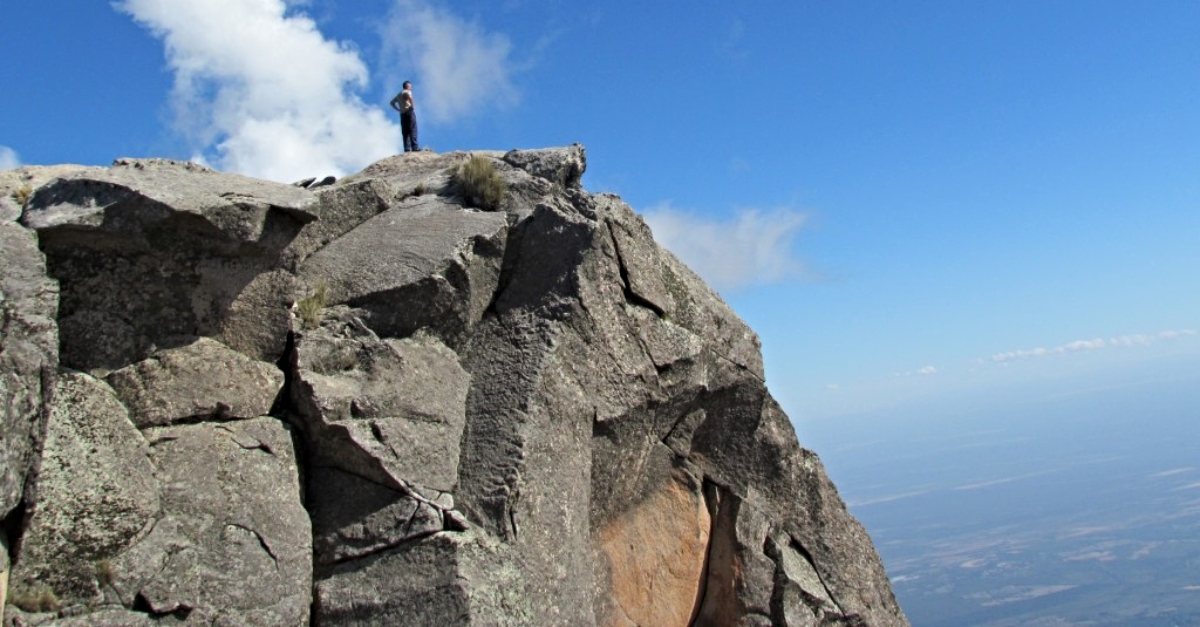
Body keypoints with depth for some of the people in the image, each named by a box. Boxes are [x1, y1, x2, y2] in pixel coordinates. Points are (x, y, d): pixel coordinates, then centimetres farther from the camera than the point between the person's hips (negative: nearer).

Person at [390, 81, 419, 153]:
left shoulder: (399, 94, 24)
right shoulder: (407, 92, 1)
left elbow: (392, 102, 28)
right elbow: (409, 96, -24)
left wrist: (398, 109, 17)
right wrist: (412, 105, -14)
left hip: (402, 114, 7)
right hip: (409, 112, -7)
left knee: (405, 132, 3)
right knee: (412, 130, -12)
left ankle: (407, 149, -5)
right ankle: (414, 147, -21)